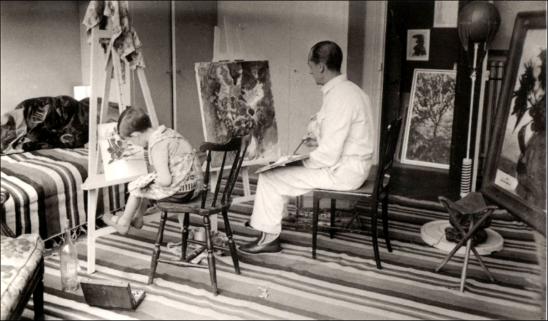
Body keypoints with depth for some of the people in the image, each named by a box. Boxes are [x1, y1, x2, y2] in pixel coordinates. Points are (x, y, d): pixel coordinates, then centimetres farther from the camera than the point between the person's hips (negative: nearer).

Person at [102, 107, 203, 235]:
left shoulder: (157, 145, -21)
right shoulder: (165, 131, 6)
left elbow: (165, 180, -25)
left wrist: (153, 179, -3)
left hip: (181, 190, -9)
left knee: (136, 186, 9)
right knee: (146, 183, 25)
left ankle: (123, 223, 28)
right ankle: (137, 218, 39)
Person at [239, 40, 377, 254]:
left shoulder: (339, 98, -24)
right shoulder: (348, 88, 8)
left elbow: (329, 155, -26)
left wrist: (306, 162, -9)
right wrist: (319, 141, 9)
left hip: (341, 172, -10)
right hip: (352, 164, 10)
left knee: (269, 178, -5)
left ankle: (269, 238, 9)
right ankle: (277, 213, 30)